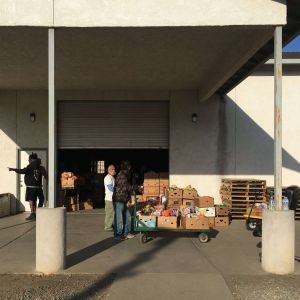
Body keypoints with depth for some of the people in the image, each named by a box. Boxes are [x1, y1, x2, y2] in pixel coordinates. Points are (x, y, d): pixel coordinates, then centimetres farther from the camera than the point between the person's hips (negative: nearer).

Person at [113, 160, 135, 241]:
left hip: (124, 200, 9)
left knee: (127, 217, 12)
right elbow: (126, 187, -20)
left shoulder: (125, 175, 17)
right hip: (119, 200, -9)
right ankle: (118, 234, 6)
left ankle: (126, 233, 21)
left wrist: (128, 200, 15)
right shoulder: (121, 175, -14)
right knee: (119, 218, -2)